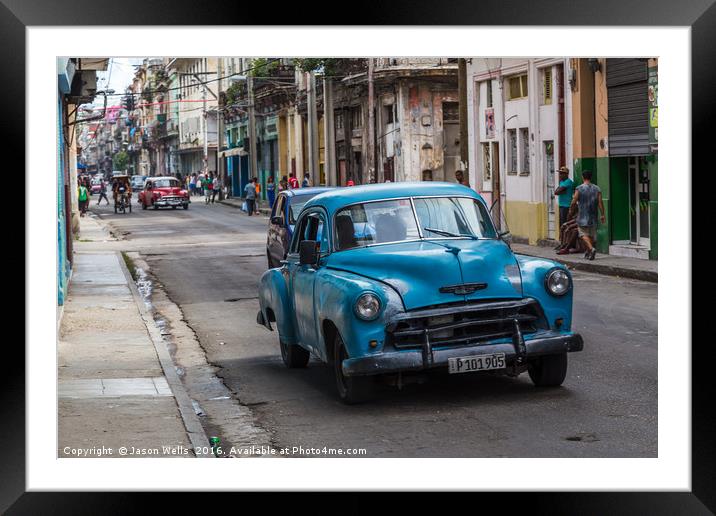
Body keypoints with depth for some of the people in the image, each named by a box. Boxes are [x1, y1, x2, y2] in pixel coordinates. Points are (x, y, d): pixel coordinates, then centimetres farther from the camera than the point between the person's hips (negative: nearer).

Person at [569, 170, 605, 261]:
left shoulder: (579, 188, -8)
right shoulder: (596, 189, 3)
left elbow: (574, 202, -8)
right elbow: (600, 202, -2)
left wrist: (570, 211, 7)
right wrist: (603, 215, 0)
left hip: (582, 217, -4)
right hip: (593, 217, 4)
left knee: (584, 234, -2)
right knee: (592, 235, 13)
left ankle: (591, 248, -23)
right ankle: (588, 253, 19)